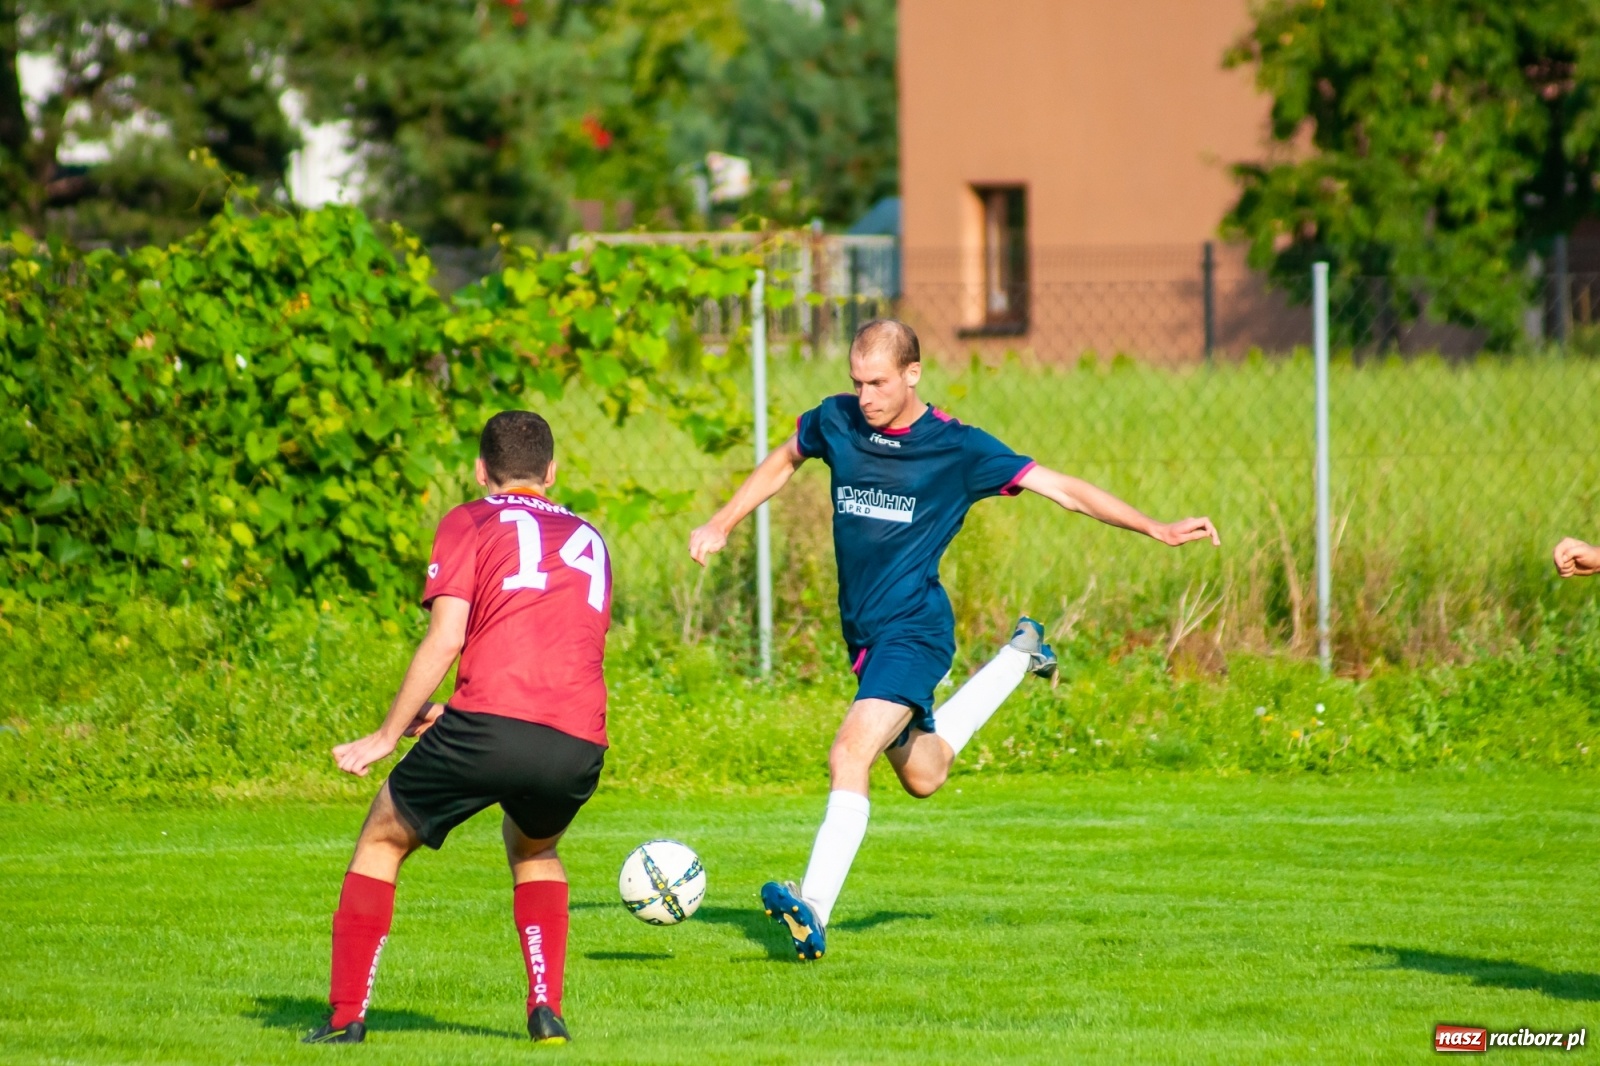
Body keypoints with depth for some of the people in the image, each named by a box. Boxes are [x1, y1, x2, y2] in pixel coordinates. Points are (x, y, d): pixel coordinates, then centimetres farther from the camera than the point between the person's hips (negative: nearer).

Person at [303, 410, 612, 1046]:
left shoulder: (470, 523, 13)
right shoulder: (589, 540, 28)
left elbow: (445, 639, 1)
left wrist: (387, 737, 6)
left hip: (490, 723, -4)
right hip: (580, 747, 4)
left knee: (382, 840, 18)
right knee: (533, 849, 34)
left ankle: (346, 1018, 12)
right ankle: (547, 1010, 16)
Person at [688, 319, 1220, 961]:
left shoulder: (958, 449, -10)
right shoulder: (835, 423, 2)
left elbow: (1065, 490, -8)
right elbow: (783, 462, 25)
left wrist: (1158, 530, -14)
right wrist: (721, 525, 22)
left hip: (914, 629, -6)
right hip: (864, 634, 6)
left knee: (850, 756, -26)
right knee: (923, 775, 22)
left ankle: (813, 911, -32)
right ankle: (1018, 658, 45)